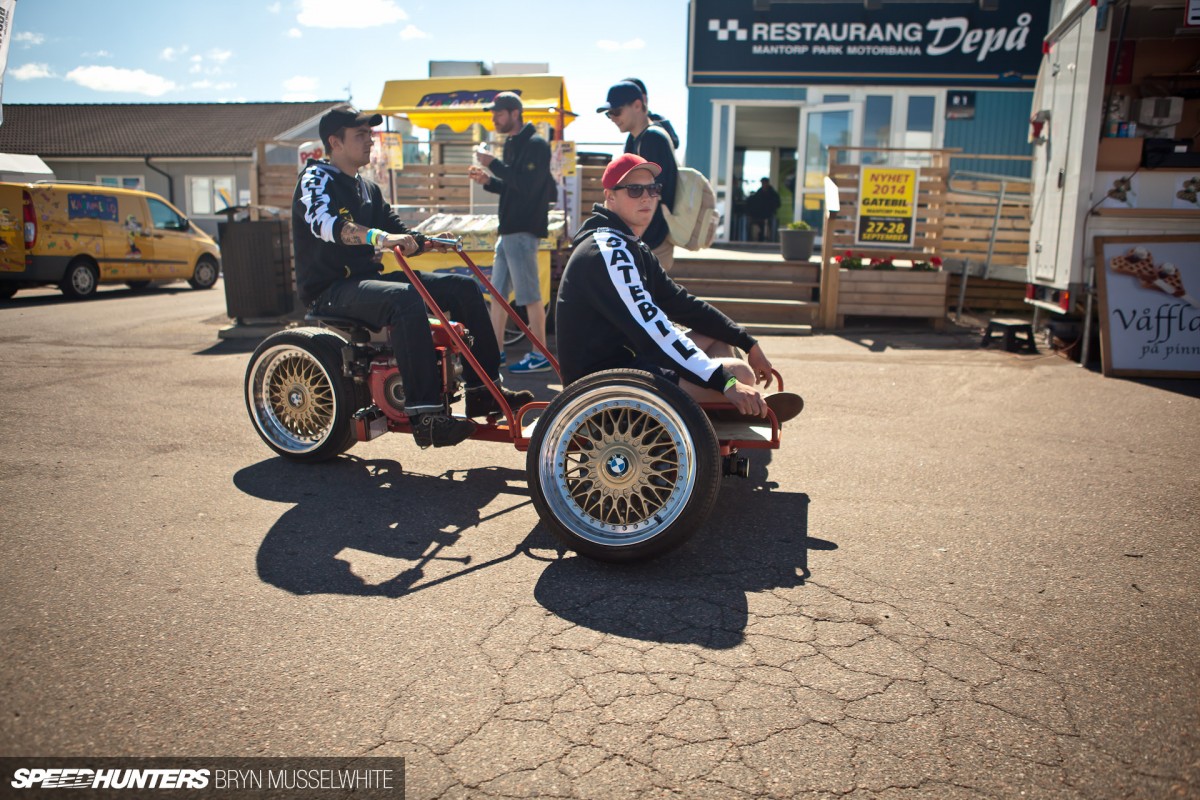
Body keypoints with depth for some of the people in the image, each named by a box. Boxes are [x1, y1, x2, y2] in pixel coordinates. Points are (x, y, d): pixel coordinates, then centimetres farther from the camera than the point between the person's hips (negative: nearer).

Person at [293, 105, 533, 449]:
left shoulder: (368, 189, 19)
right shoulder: (315, 178, -6)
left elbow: (398, 235, 17)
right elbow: (324, 221, -27)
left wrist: (428, 242, -5)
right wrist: (377, 237, -43)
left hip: (368, 278, 8)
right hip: (331, 289, -8)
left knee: (463, 287, -3)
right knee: (405, 298, -38)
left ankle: (483, 390, -4)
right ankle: (425, 415, -40)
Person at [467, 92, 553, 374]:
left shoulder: (535, 144, -11)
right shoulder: (512, 143, 18)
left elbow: (526, 184, -23)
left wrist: (494, 164, -18)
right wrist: (488, 181, 6)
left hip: (523, 231, -10)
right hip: (508, 229, 10)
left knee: (529, 294, -6)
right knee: (498, 291, 13)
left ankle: (540, 356, 1)